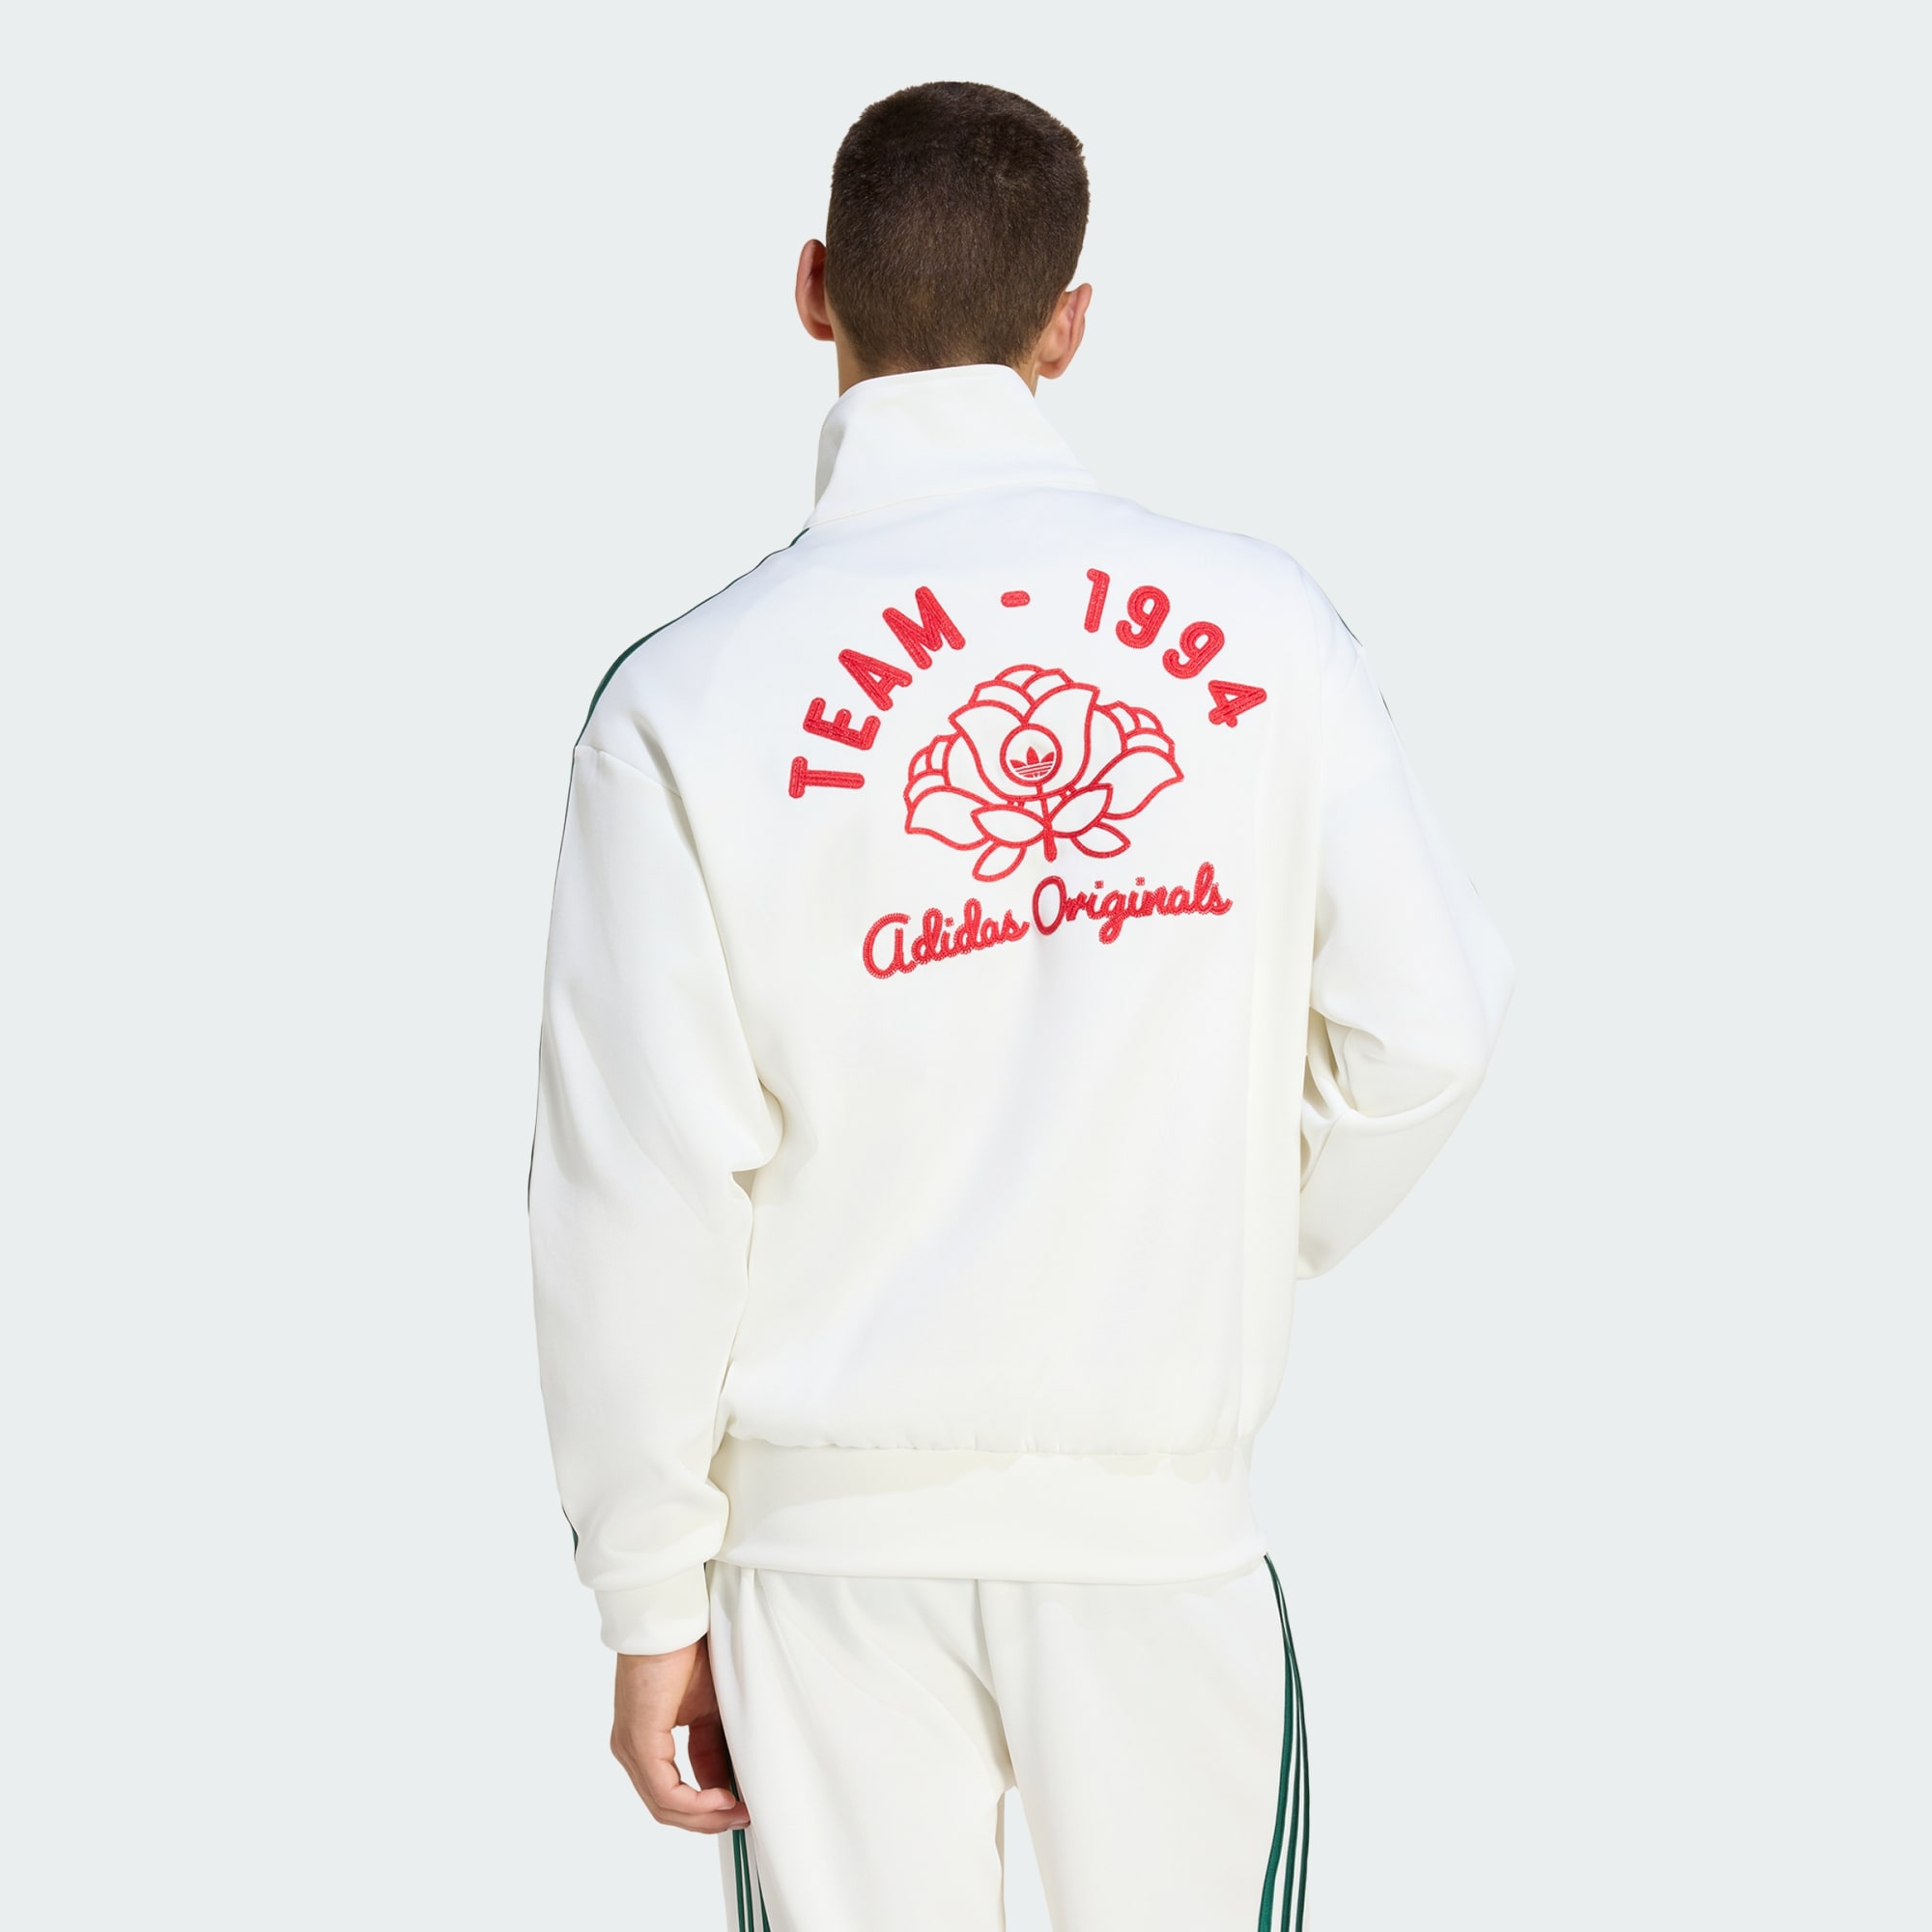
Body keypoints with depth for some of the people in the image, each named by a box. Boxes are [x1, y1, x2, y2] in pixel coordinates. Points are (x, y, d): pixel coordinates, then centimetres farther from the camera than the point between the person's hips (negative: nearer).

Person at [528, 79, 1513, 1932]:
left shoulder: (693, 693, -9)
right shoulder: (1258, 621, -4)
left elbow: (643, 1186, -9)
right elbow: (1425, 1021, -2)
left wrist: (649, 1598, 1)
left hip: (833, 1527, 0)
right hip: (1159, 1500, 1)